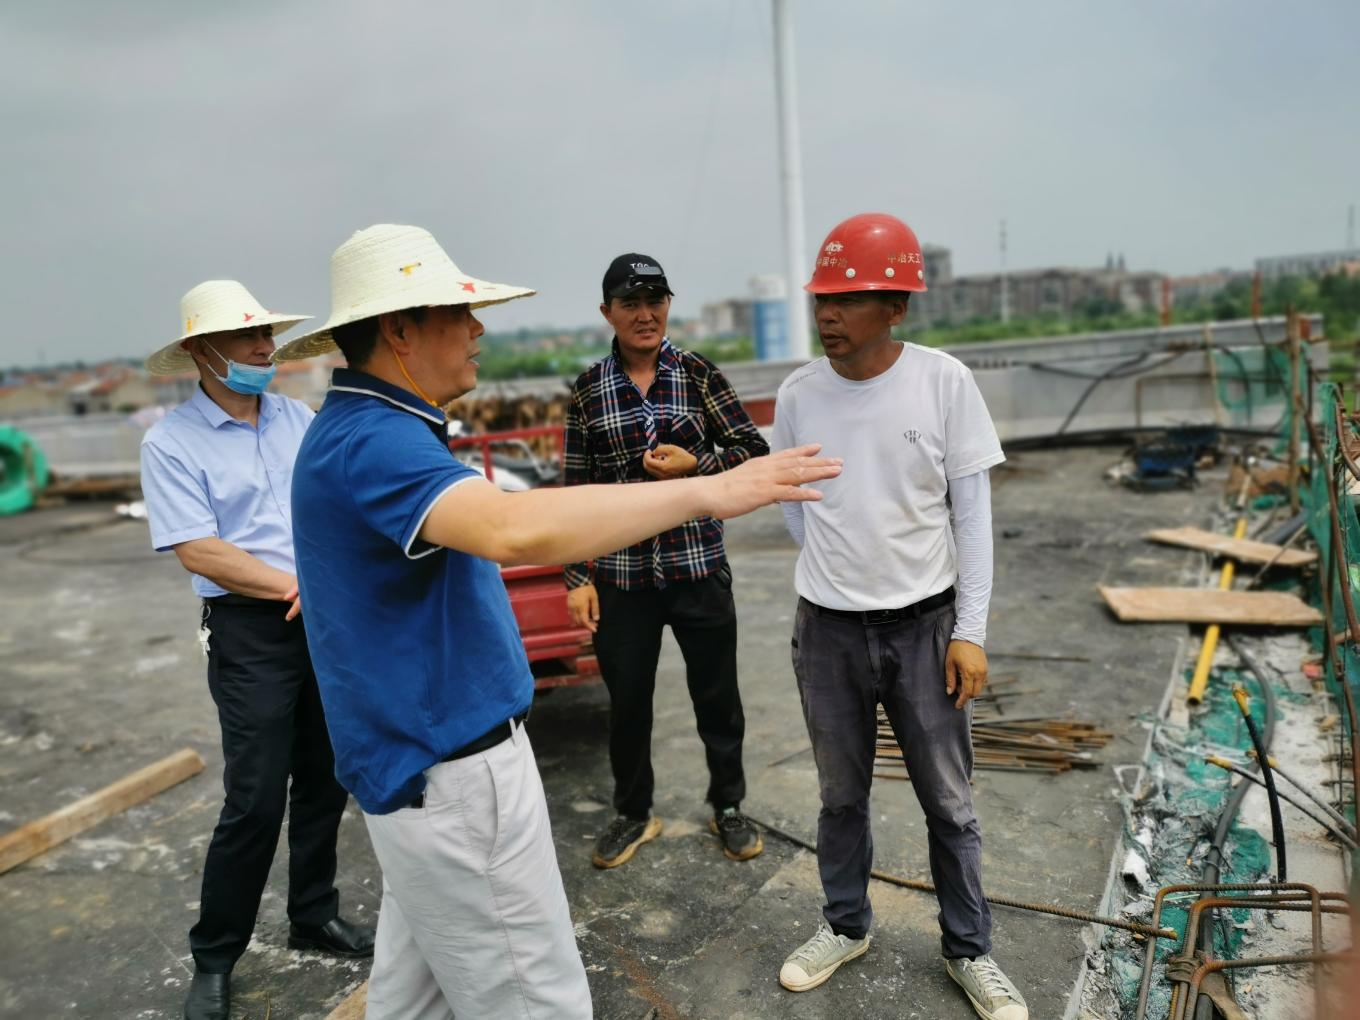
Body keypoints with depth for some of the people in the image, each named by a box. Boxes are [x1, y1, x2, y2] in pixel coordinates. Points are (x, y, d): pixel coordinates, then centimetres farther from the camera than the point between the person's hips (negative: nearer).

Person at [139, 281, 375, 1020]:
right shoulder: (170, 442, -7)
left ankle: (314, 917, 34)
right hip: (251, 631, -5)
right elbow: (197, 550, -14)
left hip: (330, 619, 5)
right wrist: (295, 586, -15)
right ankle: (213, 959, 20)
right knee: (255, 799, -1)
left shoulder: (298, 419, 8)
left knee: (324, 782, 14)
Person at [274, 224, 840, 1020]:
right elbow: (514, 528, -42)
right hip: (451, 768, -10)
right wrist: (703, 492, -37)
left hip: (429, 756, 11)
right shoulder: (372, 440, -24)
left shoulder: (368, 429, 11)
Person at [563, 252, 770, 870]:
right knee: (627, 701, 12)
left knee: (717, 695, 11)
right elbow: (577, 490, 3)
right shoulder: (588, 390, 1)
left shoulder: (698, 374, 0)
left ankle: (728, 808, 35)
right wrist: (578, 578, 0)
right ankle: (633, 814, 36)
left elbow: (754, 450, 1)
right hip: (621, 576, 1)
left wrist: (696, 463, -16)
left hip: (699, 567, 0)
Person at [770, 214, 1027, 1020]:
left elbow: (972, 508, -6)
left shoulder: (944, 380, -10)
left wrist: (971, 629, -9)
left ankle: (969, 949, 33)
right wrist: (838, 572, 4)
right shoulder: (799, 394, -4)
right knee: (842, 794, 17)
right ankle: (846, 926, 39)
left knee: (950, 802, 12)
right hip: (828, 629, 2)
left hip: (926, 623, -1)